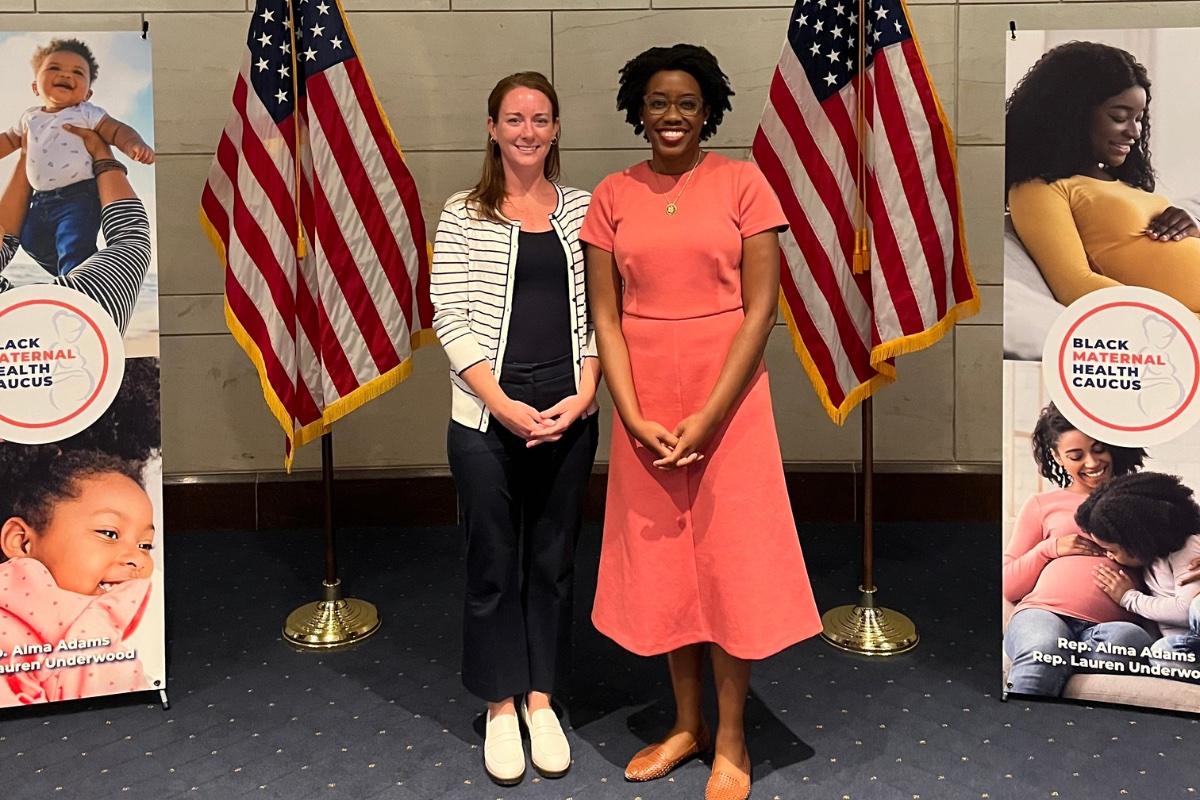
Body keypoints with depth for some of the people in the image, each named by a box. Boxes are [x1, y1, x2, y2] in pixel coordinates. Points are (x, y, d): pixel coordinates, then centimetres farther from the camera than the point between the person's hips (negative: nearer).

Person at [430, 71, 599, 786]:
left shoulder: (583, 210, 6)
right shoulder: (464, 215, 0)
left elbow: (599, 312, 5)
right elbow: (450, 317, -5)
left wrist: (584, 393, -7)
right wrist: (501, 403, -12)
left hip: (568, 415, 2)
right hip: (487, 417, -2)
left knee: (554, 560, 11)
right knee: (495, 564, 8)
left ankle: (541, 697, 29)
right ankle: (501, 707, 25)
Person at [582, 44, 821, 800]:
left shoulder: (742, 182, -3)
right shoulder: (612, 196, 4)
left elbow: (761, 307, -7)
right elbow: (605, 316, 1)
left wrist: (708, 415, -14)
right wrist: (635, 417, -10)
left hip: (727, 398, -2)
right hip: (645, 407, 3)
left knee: (729, 560, 4)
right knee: (662, 560, 11)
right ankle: (687, 722, 28)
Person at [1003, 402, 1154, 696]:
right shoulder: (1041, 505, 22)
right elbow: (1008, 587, 20)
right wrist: (1050, 548, 4)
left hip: (1110, 624, 1)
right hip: (1044, 612, 0)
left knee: (1124, 638, -38)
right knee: (1042, 653, -38)